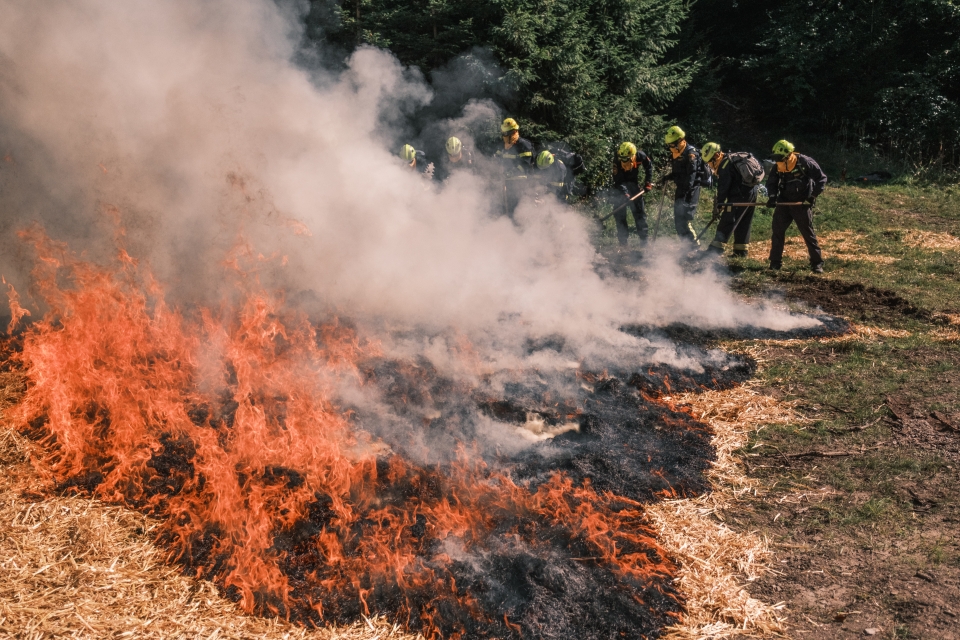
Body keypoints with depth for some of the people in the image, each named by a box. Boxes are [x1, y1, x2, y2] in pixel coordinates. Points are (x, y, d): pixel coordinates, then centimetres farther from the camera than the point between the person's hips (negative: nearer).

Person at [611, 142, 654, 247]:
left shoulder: (640, 156, -21)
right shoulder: (617, 162, -28)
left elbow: (649, 167, -1)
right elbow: (618, 181, -28)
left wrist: (648, 183, -5)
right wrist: (625, 194, -39)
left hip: (633, 183, 2)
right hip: (620, 185, -2)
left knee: (639, 210, 2)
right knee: (619, 212, -9)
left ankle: (644, 239, 8)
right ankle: (622, 241, -4)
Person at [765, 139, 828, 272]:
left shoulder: (805, 162, -16)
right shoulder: (778, 167, -2)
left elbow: (822, 179, -9)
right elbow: (771, 182, 8)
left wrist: (813, 196, -15)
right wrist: (773, 197, -10)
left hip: (802, 203, -4)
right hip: (784, 202, 5)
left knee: (808, 233, -1)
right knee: (777, 231, 2)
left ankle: (817, 263, 7)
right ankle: (775, 262, 11)